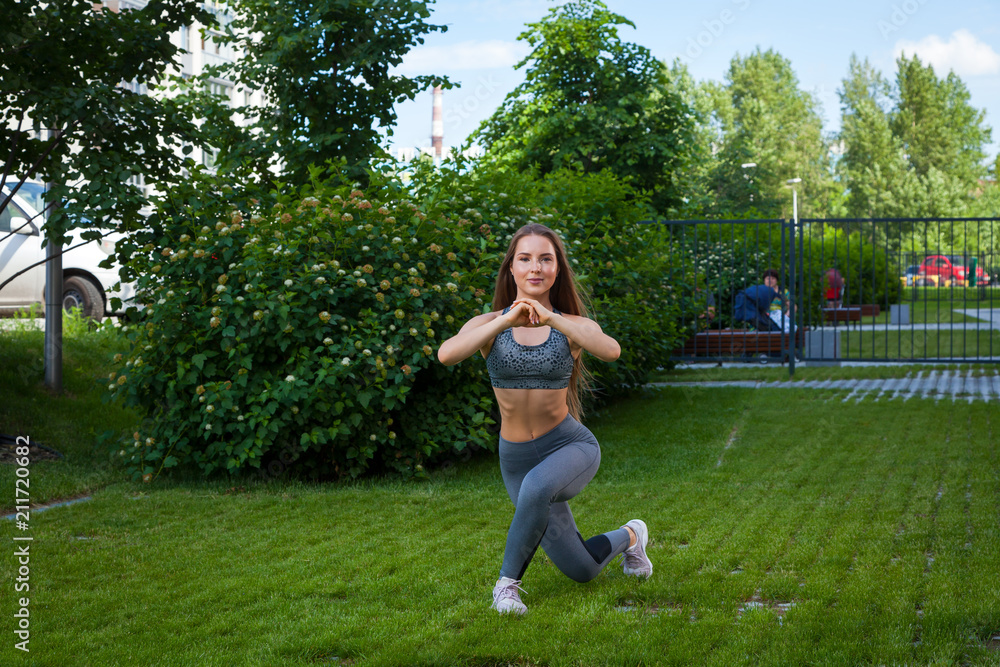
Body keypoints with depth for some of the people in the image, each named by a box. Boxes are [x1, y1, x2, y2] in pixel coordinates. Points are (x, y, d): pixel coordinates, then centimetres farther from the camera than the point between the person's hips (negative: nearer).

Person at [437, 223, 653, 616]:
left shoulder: (573, 326, -5)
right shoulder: (488, 325, -3)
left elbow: (611, 350, -28)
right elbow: (447, 355, -25)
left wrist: (551, 319, -39)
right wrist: (506, 321, -35)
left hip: (571, 446, -2)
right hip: (516, 458, 2)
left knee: (538, 485, -38)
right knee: (582, 571, 6)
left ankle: (509, 580, -16)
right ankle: (628, 537, 39)